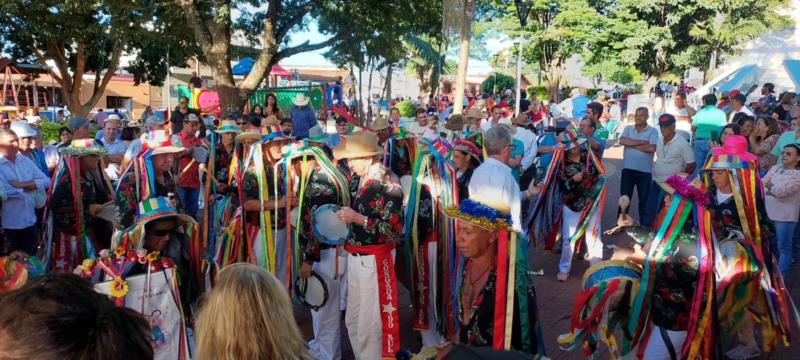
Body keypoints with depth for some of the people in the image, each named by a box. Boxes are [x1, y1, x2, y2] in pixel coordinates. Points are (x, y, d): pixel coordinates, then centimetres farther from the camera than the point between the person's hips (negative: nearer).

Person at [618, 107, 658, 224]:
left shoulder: (653, 131, -2)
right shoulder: (628, 128, 6)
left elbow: (652, 148, -16)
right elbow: (622, 141, -12)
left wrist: (631, 144, -11)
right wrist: (642, 142, -14)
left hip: (645, 170, -2)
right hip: (628, 168, 2)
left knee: (644, 199, 7)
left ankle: (643, 225, 19)